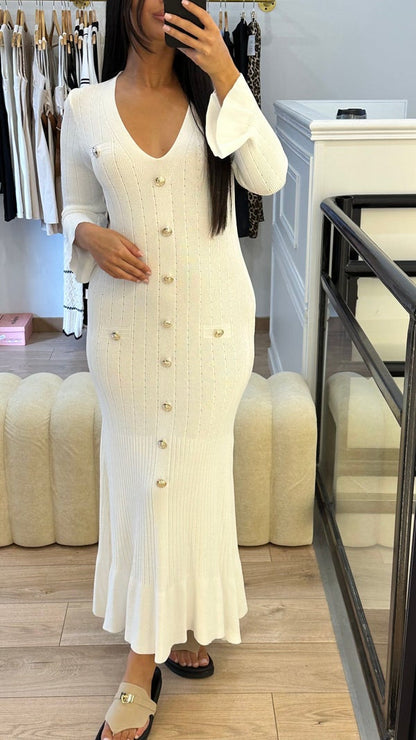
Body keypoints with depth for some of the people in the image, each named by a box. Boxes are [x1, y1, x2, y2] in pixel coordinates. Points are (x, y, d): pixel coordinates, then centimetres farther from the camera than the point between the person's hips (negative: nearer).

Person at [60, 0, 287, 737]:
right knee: (137, 475, 6)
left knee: (196, 474, 8)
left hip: (213, 319, 0)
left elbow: (269, 177, -12)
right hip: (125, 323, 0)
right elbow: (75, 208, 9)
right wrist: (92, 237, -13)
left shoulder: (216, 95, 1)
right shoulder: (85, 107, 1)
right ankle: (145, 661, 21)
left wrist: (228, 77, -17)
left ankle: (185, 619, 30)